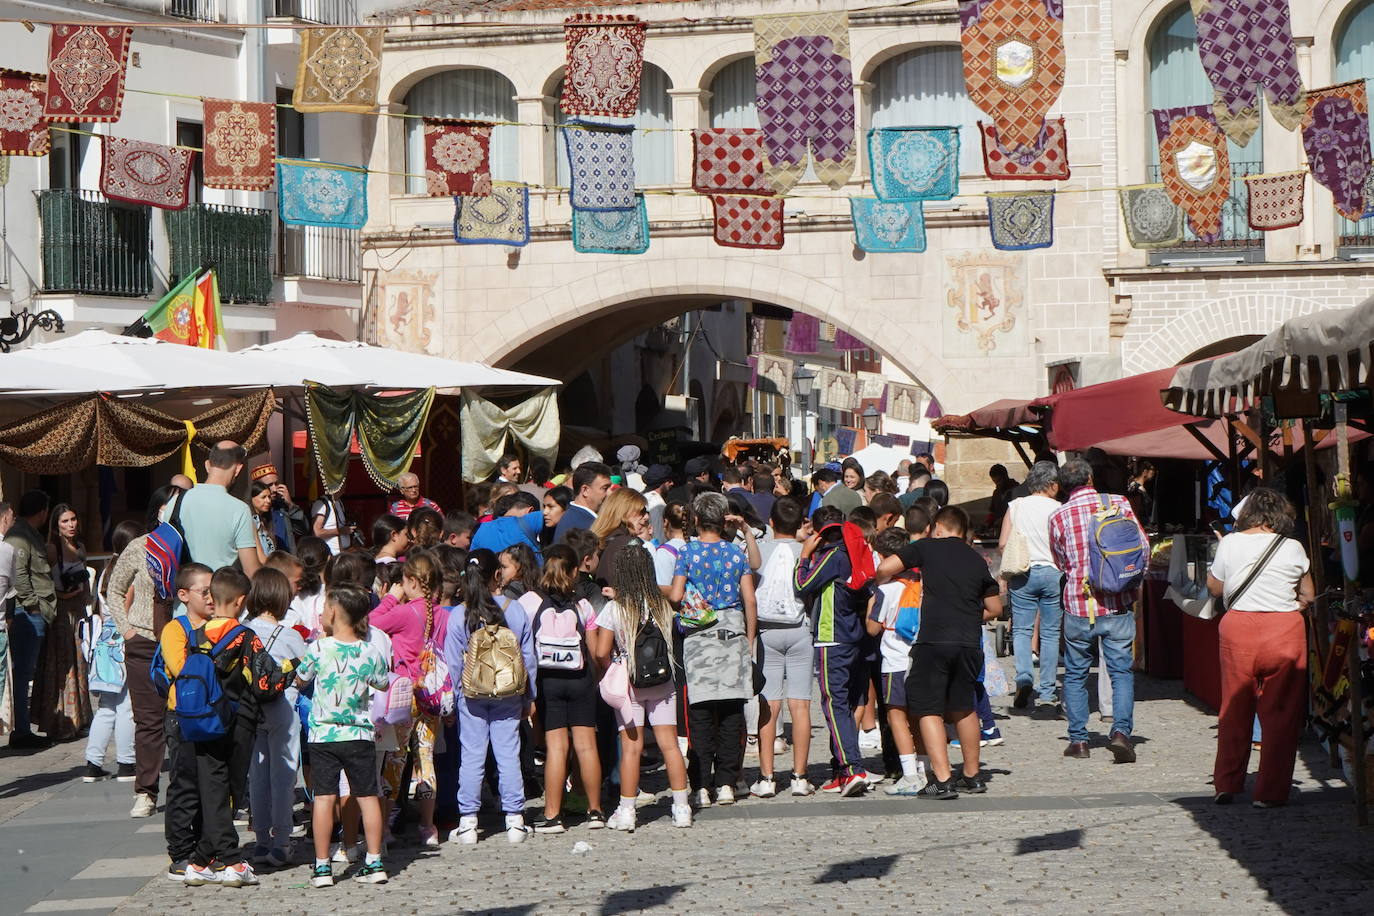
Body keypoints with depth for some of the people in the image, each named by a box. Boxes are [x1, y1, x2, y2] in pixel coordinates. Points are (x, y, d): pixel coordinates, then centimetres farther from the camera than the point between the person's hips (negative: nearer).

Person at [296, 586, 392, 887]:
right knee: (367, 797, 8)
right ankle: (374, 862, 10)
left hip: (323, 735, -1)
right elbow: (383, 684, 12)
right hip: (359, 735, 2)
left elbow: (300, 680, 8)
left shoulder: (318, 649, -8)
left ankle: (322, 866, 2)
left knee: (323, 797, 1)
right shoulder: (369, 652, -3)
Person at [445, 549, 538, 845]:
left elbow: (453, 664, -4)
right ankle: (514, 820, 8)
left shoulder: (458, 615, -8)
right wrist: (529, 698, 13)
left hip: (471, 696, -1)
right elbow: (529, 657, 3)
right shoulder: (515, 610, -4)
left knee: (472, 756, 4)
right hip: (508, 695, 1)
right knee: (509, 755, 6)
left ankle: (468, 822, 6)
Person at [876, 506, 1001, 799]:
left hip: (933, 640, -5)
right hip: (969, 642, 5)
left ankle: (942, 780, -10)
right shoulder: (977, 559, 17)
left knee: (929, 709, 0)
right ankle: (971, 776, 27)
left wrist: (878, 587, 18)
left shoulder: (927, 547, 5)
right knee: (963, 708, 20)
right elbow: (995, 607, 21)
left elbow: (884, 569, -4)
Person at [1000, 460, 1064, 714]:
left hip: (1023, 573, 1)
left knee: (1021, 629, 7)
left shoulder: (1016, 506, 2)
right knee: (1050, 633, 6)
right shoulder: (1058, 509, -4)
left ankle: (1024, 677, -16)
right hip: (1053, 573, -1)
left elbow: (1002, 544, 1)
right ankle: (1047, 694, 6)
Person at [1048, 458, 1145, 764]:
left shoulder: (1059, 516, 0)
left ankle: (1078, 739, 10)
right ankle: (1121, 731, -12)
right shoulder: (1118, 503, 0)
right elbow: (1142, 546, 3)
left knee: (1075, 673, 12)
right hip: (1118, 604, 0)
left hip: (1078, 604, 0)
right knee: (1121, 670, 5)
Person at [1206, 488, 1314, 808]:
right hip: (1285, 631, -2)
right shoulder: (1293, 548, -3)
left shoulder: (1229, 543, -1)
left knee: (1234, 710, 14)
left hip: (1238, 628, 2)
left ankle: (1226, 784, 20)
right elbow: (1307, 597, 7)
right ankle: (1270, 791, 4)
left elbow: (1214, 588, 11)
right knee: (1280, 713, 5)